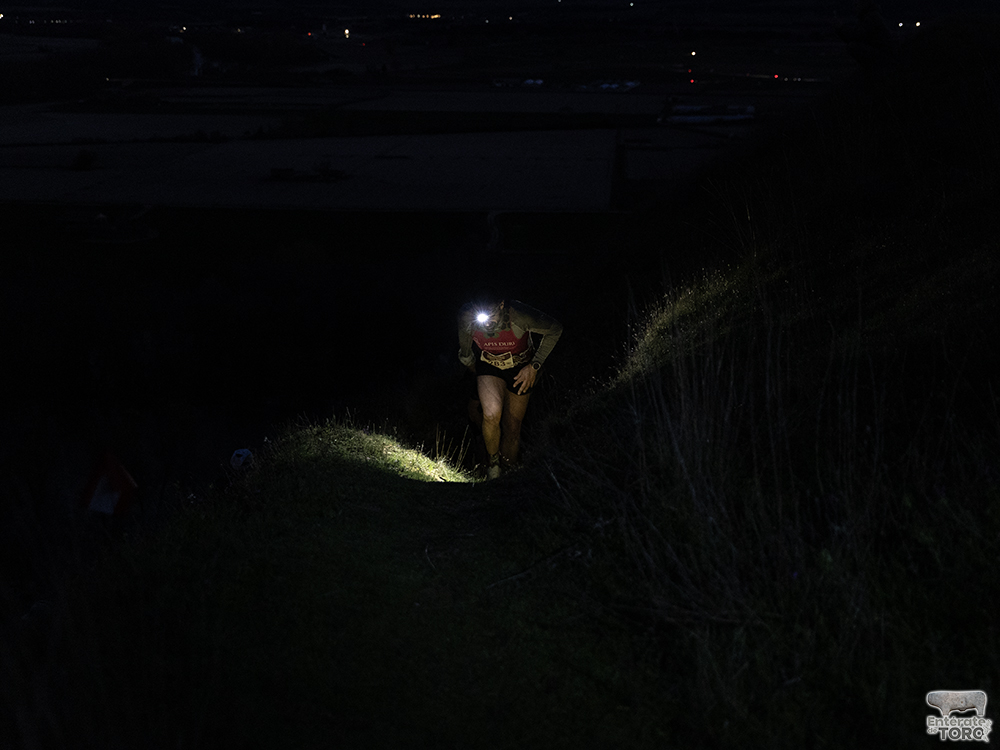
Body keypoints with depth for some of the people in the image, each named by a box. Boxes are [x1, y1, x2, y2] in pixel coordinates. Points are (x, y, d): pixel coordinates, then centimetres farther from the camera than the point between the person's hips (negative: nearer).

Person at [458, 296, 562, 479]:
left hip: (520, 370, 0)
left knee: (512, 426, 5)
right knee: (492, 414, -24)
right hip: (488, 367, 1)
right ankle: (493, 463, 2)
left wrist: (534, 367, -16)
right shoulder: (466, 317, -28)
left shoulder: (518, 315, -35)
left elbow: (555, 329, -18)